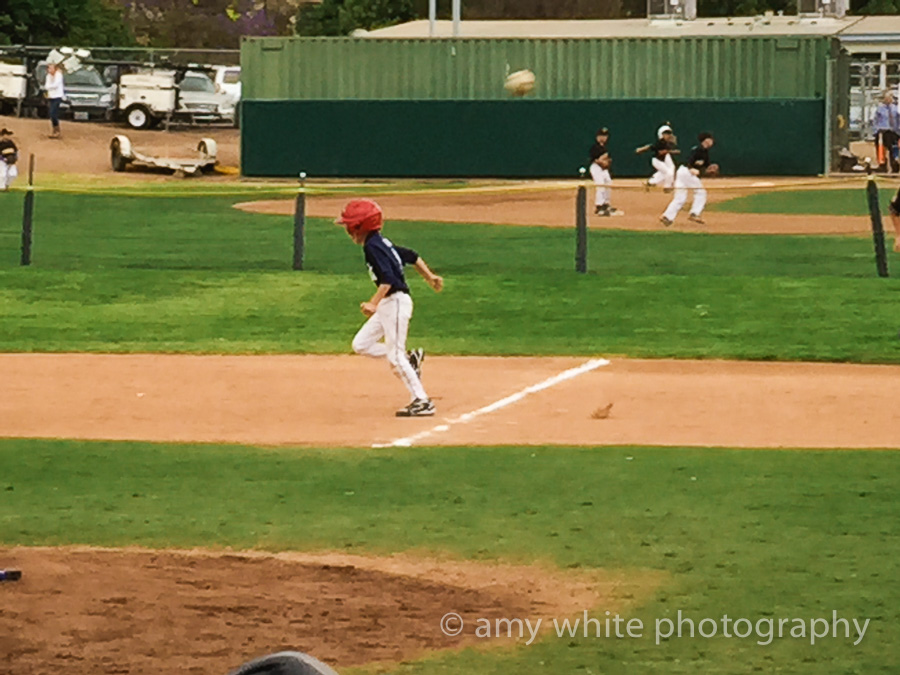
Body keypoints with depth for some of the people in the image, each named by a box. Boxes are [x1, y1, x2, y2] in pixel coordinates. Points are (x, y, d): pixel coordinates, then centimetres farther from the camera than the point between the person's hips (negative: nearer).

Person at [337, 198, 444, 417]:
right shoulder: (380, 242, 11)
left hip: (396, 302, -10)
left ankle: (422, 402, -3)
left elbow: (388, 278, -28)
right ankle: (410, 359, 18)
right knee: (361, 345, 11)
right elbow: (411, 256, 19)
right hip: (387, 304, 10)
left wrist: (374, 303, -36)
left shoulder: (373, 247, -17)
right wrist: (429, 277, 28)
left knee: (394, 356, -7)